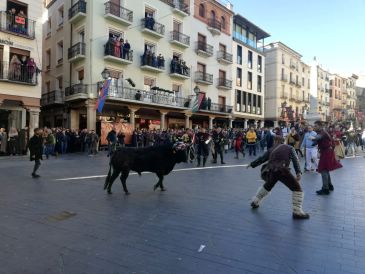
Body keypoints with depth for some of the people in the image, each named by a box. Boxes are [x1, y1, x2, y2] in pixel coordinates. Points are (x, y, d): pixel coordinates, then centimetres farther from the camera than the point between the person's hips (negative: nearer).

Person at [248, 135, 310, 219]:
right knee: (297, 188, 6)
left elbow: (262, 158, 26)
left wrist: (252, 164, 40)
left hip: (271, 171, 5)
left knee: (267, 186, 31)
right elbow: (295, 160, 0)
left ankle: (255, 202, 42)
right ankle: (297, 212, -1)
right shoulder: (289, 148, 16)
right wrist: (298, 172, -10)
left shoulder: (272, 149, 23)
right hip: (282, 171, -4)